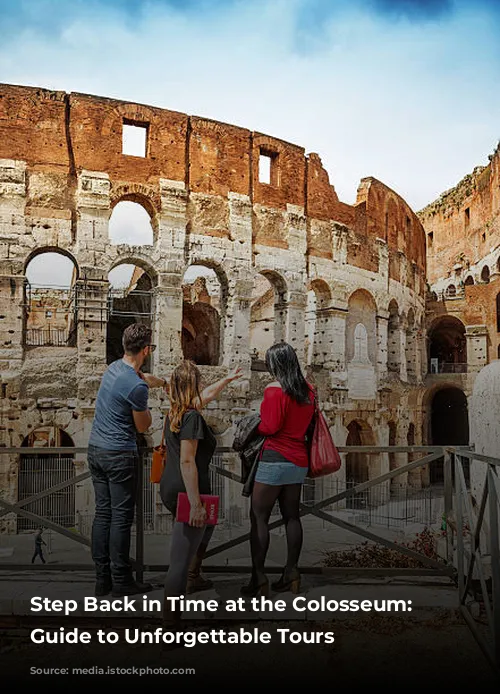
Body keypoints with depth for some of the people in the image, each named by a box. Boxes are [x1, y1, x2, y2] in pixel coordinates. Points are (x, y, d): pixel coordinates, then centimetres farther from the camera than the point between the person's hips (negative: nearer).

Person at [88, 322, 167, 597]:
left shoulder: (114, 367, 6)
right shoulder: (137, 387, -20)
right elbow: (143, 427, -6)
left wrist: (166, 383, 42)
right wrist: (145, 407, 13)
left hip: (96, 450, 9)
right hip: (120, 456, -9)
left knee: (103, 513, 12)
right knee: (121, 518, 0)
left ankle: (102, 579, 19)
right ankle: (121, 581, 9)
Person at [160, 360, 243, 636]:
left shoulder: (175, 411, 9)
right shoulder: (192, 417, -18)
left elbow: (206, 395, 29)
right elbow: (187, 462, -24)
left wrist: (228, 379, 42)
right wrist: (195, 503, -25)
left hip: (170, 488, 10)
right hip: (186, 492, -10)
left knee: (206, 525, 33)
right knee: (181, 558, -6)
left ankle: (193, 577, 46)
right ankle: (171, 623, -2)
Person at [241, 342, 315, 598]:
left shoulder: (275, 390, -13)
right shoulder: (308, 390, 7)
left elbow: (270, 427, -16)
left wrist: (253, 428, 1)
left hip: (275, 459, -7)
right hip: (299, 461, 8)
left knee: (259, 517, -1)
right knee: (291, 516, 14)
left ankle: (258, 576, -1)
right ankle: (291, 572, 19)